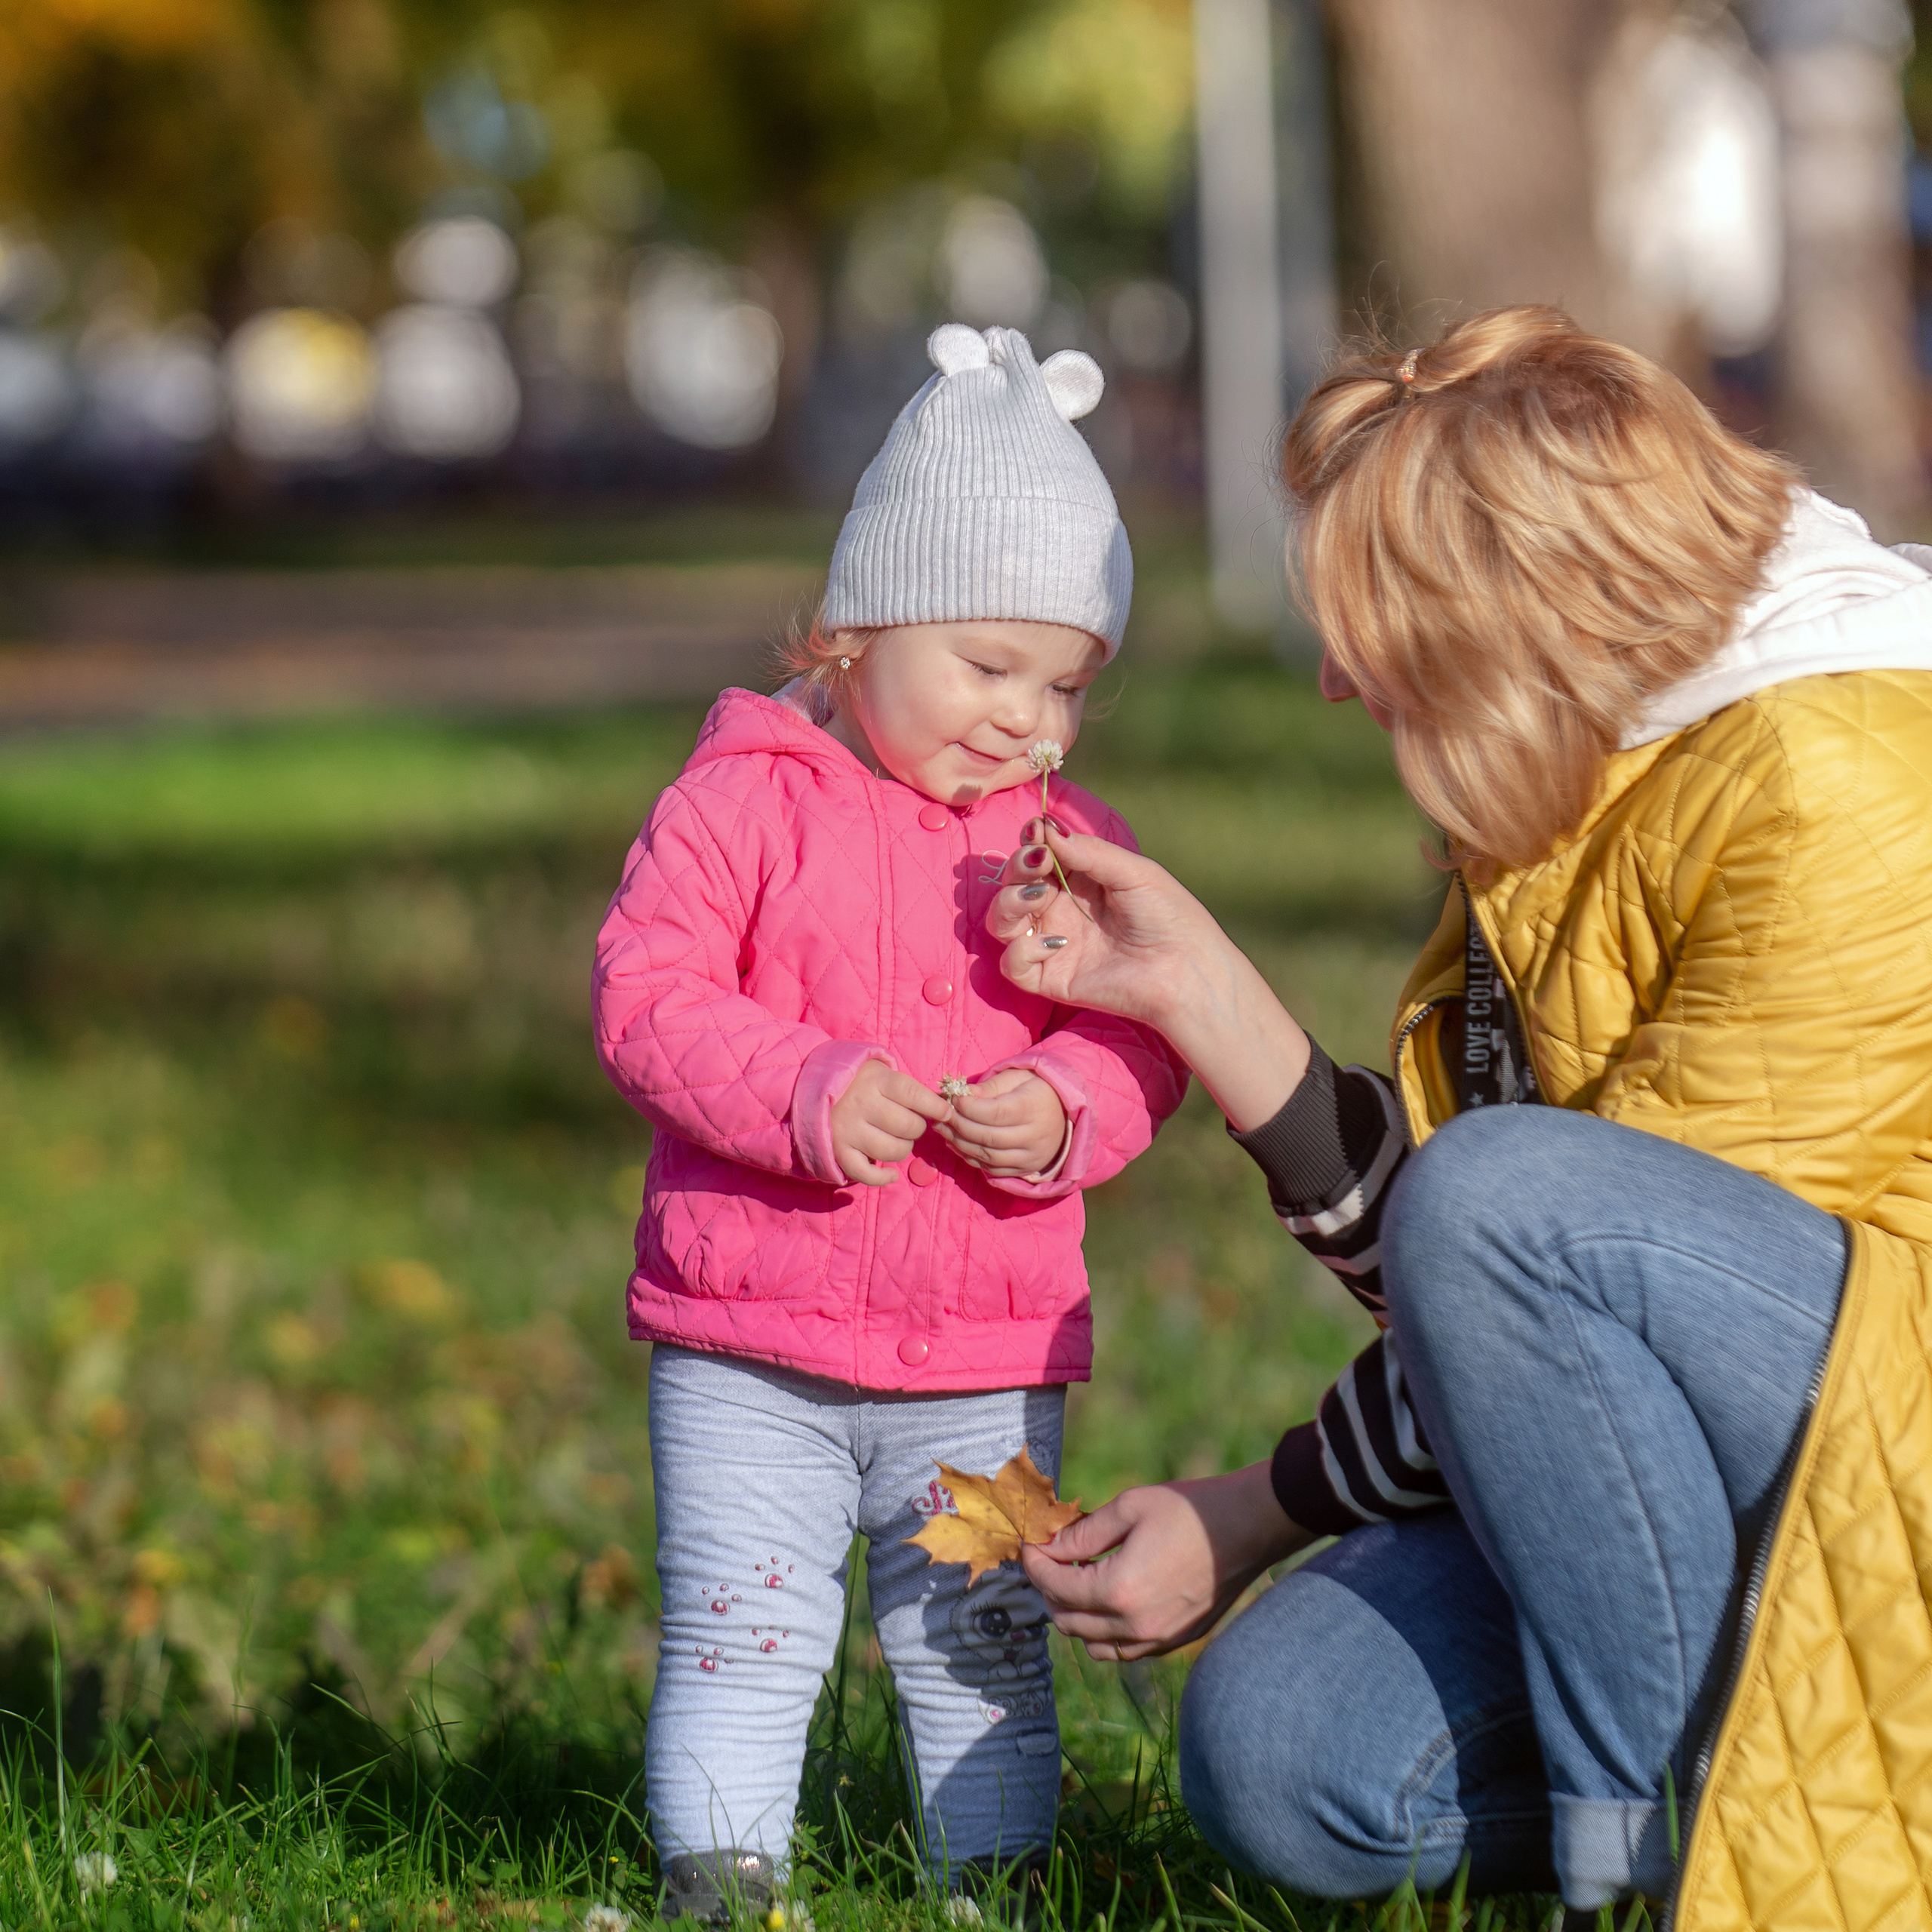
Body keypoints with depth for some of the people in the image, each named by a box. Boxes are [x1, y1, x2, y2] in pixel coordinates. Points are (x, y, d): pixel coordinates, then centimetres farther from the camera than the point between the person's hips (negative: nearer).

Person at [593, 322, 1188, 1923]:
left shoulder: (1072, 842, 7)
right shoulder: (745, 802, -3)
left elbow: (1137, 1047, 5)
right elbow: (648, 994, -10)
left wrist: (1061, 1110, -17)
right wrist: (812, 1091, -23)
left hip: (987, 1355, 3)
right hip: (747, 1349, -2)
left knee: (983, 1643, 9)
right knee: (743, 1637, -1)